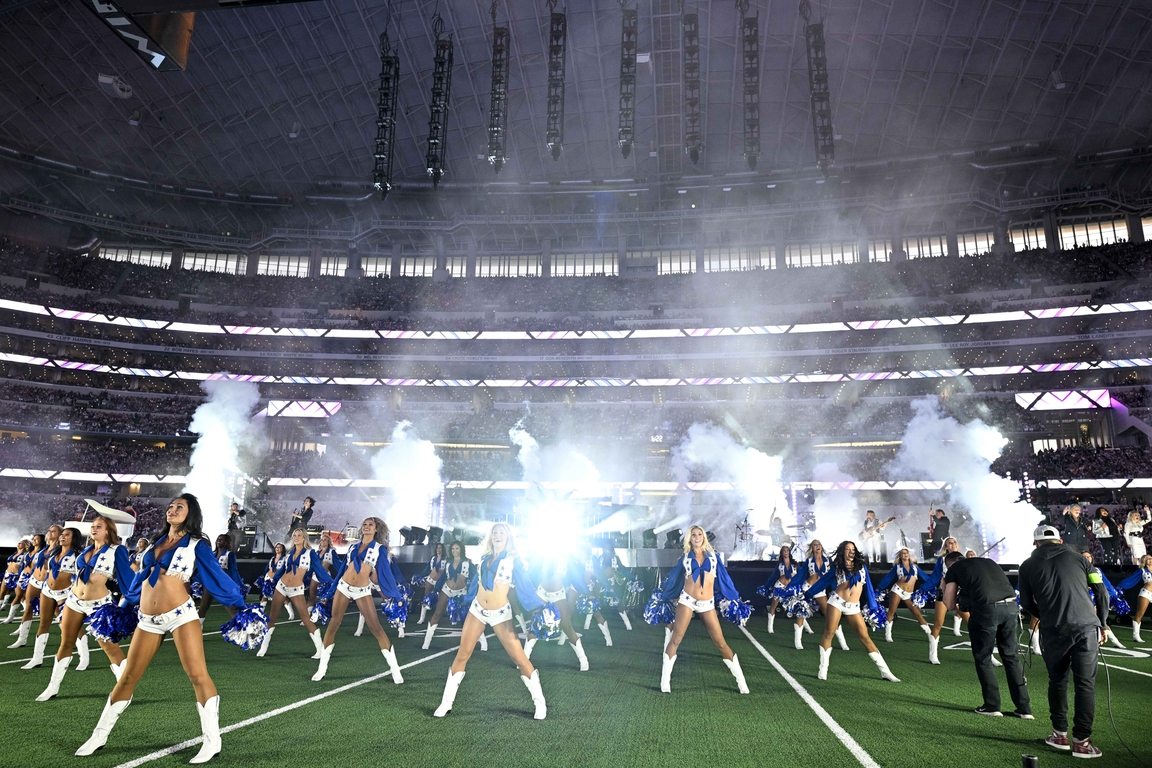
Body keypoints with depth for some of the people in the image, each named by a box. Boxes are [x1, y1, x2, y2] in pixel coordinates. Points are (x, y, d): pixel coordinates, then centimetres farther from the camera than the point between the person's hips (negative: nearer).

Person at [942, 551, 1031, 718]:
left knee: (983, 659, 12)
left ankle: (992, 706, 16)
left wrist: (945, 589, 35)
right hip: (1011, 605, 5)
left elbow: (950, 605, 16)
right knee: (1011, 656, 17)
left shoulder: (954, 569, 17)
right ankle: (1024, 708, 20)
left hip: (986, 608, -5)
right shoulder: (987, 561, 30)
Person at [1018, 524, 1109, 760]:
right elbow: (1101, 591, 9)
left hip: (1053, 631, 0)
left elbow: (1026, 603, 9)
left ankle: (1060, 735, 20)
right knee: (1085, 684, 7)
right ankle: (1082, 741, 8)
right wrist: (1102, 624, 20)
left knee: (1057, 681, 16)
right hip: (1086, 627, 0)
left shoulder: (1028, 565, 9)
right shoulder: (1077, 557, 11)